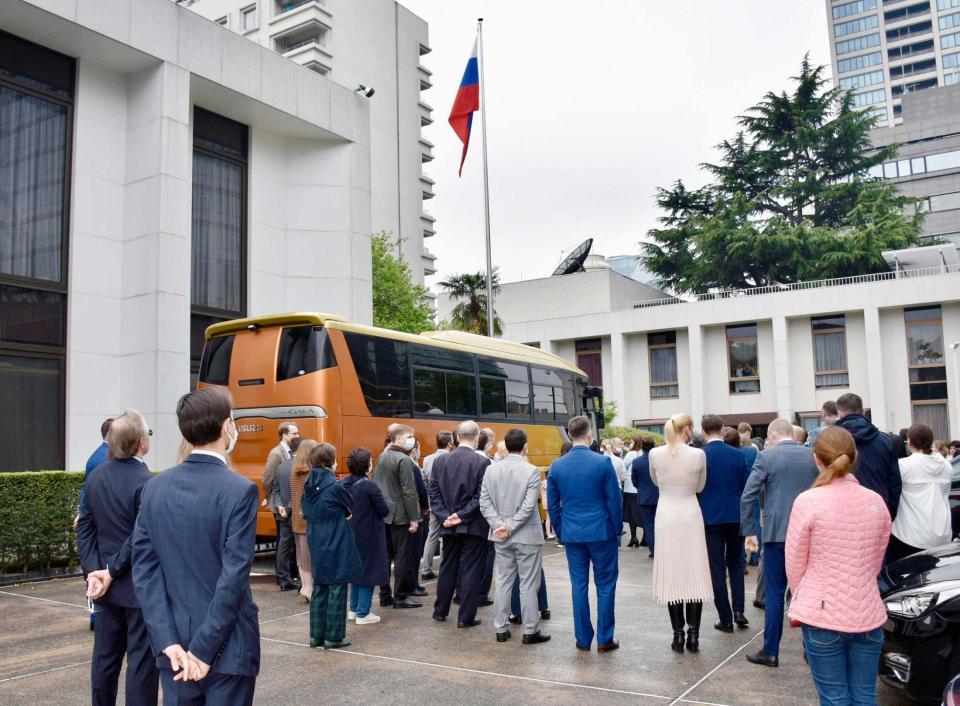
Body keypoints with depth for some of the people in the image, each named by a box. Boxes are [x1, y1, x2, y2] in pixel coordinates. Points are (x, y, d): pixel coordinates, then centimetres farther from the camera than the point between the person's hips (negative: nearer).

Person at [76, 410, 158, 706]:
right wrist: (112, 571, -11)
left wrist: (93, 570, -2)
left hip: (106, 583, 7)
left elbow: (84, 528, 3)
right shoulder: (146, 483, -19)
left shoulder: (95, 476, 3)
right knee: (142, 660, 3)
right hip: (140, 585, -7)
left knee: (105, 656, 17)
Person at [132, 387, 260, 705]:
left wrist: (168, 642, -5)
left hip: (175, 643, 5)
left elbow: (144, 569, -2)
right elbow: (234, 576, -19)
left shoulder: (155, 487, 1)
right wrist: (204, 650, -13)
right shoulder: (240, 490, -15)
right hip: (227, 644, -5)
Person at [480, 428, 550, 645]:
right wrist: (509, 527, -12)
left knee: (503, 582, 12)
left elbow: (484, 502, -3)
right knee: (528, 584, 4)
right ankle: (530, 631, 10)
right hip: (527, 536, -4)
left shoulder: (491, 469, 0)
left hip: (501, 537, 4)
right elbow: (528, 507, -18)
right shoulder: (531, 471, -13)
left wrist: (498, 525, -7)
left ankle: (501, 629, 17)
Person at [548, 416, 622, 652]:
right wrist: (617, 530, 5)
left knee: (579, 585, 10)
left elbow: (553, 504, 5)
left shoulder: (556, 466, -1)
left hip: (572, 534, 3)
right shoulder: (603, 463, -10)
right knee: (605, 585, 8)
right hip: (602, 532, -3)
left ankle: (583, 639, 16)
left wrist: (560, 532, 15)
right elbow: (614, 500, -6)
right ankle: (604, 639, 12)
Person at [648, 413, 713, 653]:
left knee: (672, 575, 7)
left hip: (666, 517, 1)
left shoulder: (655, 454, -6)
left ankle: (678, 634, 11)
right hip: (690, 516, -1)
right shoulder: (698, 455, -9)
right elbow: (700, 487, 6)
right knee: (694, 575, 7)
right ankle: (693, 634, 7)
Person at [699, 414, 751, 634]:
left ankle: (726, 619, 7)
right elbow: (746, 489, 2)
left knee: (717, 568, 4)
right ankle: (739, 610, 8)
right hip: (736, 517, 2)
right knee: (735, 563, 18)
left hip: (710, 518, -2)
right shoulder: (738, 455, -3)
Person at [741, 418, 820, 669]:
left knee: (774, 593, 3)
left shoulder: (767, 456, -5)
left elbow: (747, 496, -10)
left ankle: (770, 652, 8)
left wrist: (748, 532, -3)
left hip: (777, 532, -3)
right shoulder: (812, 456, 6)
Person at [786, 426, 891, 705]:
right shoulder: (876, 501, 0)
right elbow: (876, 562, 11)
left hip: (822, 615, -4)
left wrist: (802, 601, 13)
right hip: (867, 615, 4)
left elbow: (795, 564, -5)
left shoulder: (808, 501, -13)